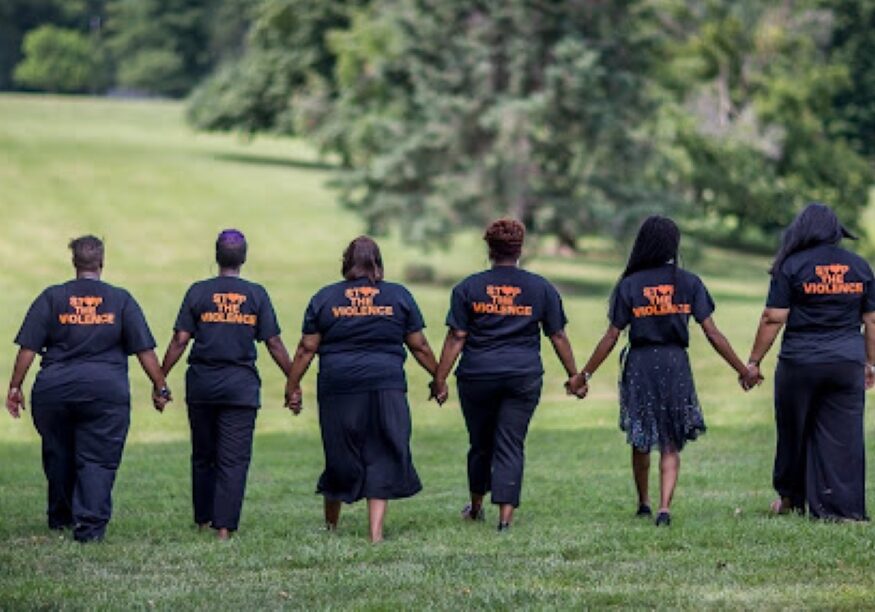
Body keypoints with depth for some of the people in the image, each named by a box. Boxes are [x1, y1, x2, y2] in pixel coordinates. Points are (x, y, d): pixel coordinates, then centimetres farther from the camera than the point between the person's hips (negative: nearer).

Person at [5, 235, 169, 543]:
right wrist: (160, 387, 9)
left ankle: (60, 517, 30)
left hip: (54, 390, 1)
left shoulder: (51, 298, 4)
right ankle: (90, 525, -12)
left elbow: (28, 348, 1)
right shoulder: (121, 299, 4)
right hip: (106, 390, -1)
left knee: (58, 456, 17)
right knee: (98, 460, 0)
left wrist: (15, 387, 6)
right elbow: (144, 350, 2)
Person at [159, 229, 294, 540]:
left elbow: (180, 340, -2)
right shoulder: (256, 294, 1)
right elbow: (274, 344, 0)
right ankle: (224, 527, -6)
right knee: (233, 459, -1)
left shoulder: (198, 292, 1)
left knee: (202, 456, 14)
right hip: (241, 385, -1)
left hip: (201, 385, 1)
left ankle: (203, 521, 22)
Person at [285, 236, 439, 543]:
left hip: (338, 385, 1)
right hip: (386, 387, -1)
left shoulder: (325, 298, 6)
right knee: (382, 459, 3)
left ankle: (331, 524, 24)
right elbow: (419, 346, 9)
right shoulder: (399, 296, 7)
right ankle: (376, 530, -3)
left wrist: (293, 386, 12)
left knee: (340, 455, 10)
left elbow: (307, 348, 5)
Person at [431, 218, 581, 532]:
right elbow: (558, 336, 4)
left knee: (480, 443, 15)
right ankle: (505, 515, -8)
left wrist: (440, 380, -1)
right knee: (511, 447, 0)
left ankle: (476, 506, 33)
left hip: (477, 376, 0)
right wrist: (575, 376, 12)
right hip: (524, 377, 0)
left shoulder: (468, 288, 1)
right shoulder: (541, 288, 3)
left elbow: (456, 338, -3)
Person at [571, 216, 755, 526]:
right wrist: (743, 370, 4)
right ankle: (664, 507, -10)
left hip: (639, 364, 0)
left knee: (640, 441, 18)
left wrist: (584, 375, 4)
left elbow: (611, 337, -4)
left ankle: (644, 503, 31)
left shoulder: (628, 285, -3)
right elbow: (712, 333, -3)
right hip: (676, 363, 0)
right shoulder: (688, 283, -2)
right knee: (671, 445, 6)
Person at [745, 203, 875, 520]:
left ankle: (790, 498, 26)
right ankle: (840, 507, 1)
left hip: (801, 363, -3)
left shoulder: (792, 266, -6)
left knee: (793, 432, 13)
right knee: (842, 435, 4)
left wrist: (753, 362, -2)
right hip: (847, 363, 3)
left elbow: (773, 319, -8)